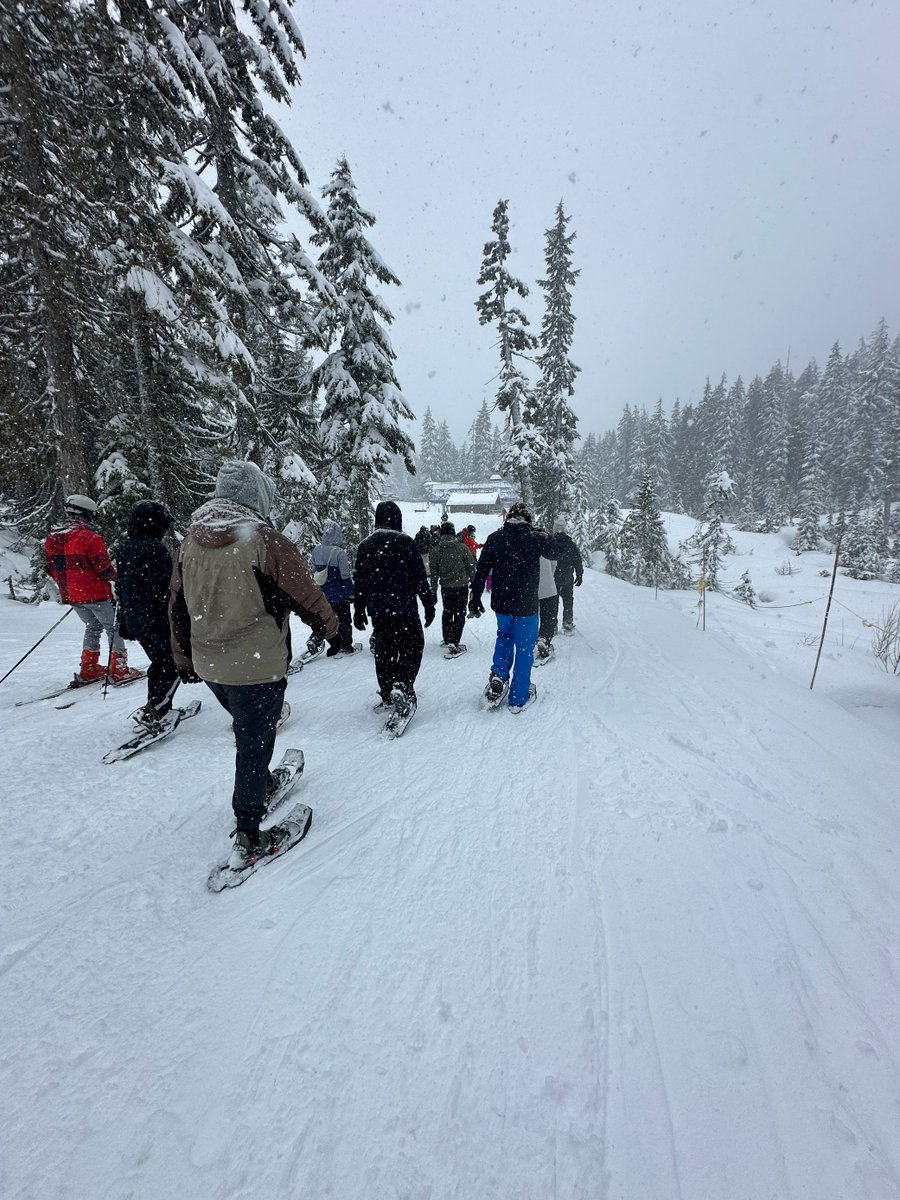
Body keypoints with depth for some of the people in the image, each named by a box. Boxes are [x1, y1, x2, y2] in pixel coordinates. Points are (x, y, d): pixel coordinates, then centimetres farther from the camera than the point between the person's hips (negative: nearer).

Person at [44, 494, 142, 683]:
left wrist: (67, 584, 23)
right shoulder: (90, 538, -18)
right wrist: (116, 576, 3)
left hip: (69, 595, 7)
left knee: (93, 626, 23)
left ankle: (88, 669, 25)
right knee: (114, 627, 5)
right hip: (95, 593, -7)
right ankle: (118, 670, 3)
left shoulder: (51, 538, 6)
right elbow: (104, 569, -17)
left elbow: (51, 569, 11)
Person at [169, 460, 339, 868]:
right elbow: (305, 595, -11)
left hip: (209, 664, 7)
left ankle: (260, 781, 50)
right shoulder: (267, 542, -19)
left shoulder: (190, 542, 3)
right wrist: (330, 629, 7)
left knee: (248, 730, 29)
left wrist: (184, 659, 21)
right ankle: (248, 836, 18)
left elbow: (177, 607, 10)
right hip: (256, 666, -7)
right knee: (254, 741, 7)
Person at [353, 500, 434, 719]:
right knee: (412, 647, 5)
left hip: (377, 611, 5)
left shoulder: (365, 545, 7)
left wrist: (359, 611, 20)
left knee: (383, 652, 16)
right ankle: (402, 685, -16)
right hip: (404, 609, -5)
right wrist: (429, 604, -1)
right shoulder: (404, 541, -8)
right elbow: (419, 577, -9)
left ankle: (387, 694, 25)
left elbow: (359, 582, 12)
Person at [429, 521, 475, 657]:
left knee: (447, 612, 20)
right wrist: (472, 582, 12)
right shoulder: (461, 547, -9)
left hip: (445, 587, 2)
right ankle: (454, 644, -2)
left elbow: (434, 573, 0)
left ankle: (447, 639, 28)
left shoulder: (435, 551, -4)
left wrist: (433, 592, 8)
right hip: (462, 586, -2)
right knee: (459, 614, 4)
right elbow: (471, 566, -4)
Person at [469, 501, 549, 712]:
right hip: (526, 607, -2)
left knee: (504, 635, 30)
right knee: (524, 650, 10)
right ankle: (518, 699, 19)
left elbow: (481, 571, -3)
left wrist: (475, 598, 6)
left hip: (501, 604, 3)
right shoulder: (536, 539, -10)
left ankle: (498, 674, 13)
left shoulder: (494, 538, -4)